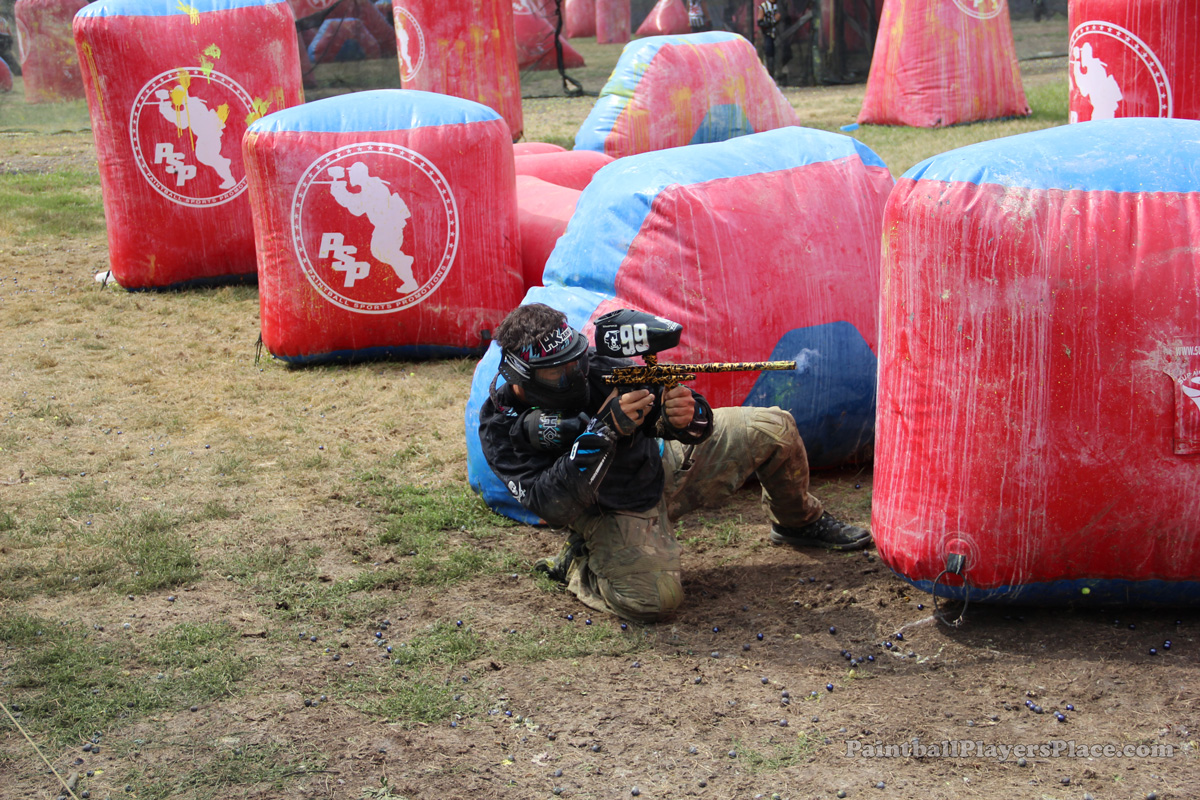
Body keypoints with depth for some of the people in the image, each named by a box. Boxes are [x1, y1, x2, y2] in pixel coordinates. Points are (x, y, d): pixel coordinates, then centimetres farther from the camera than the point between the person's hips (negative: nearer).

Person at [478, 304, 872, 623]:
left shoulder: (595, 366, -18)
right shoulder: (500, 428, -23)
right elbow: (552, 506, -35)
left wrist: (686, 416, -43)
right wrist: (605, 429, -42)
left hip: (661, 465, 5)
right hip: (613, 516, -4)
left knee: (773, 429, -1)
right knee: (653, 598, -33)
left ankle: (798, 523, 28)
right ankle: (576, 566, 0)